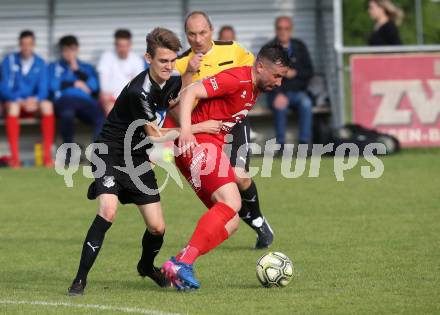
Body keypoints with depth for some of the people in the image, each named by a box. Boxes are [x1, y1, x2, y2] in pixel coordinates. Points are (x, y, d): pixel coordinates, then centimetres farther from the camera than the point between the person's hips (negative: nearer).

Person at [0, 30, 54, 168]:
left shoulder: (40, 63, 5)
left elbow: (43, 89, -1)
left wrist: (35, 100, -24)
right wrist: (21, 101, -23)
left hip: (33, 104, 2)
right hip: (13, 101, -2)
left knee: (47, 105, -30)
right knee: (13, 106, -37)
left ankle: (47, 155, -32)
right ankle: (14, 157, -41)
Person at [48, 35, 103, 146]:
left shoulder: (87, 67, 31)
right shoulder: (54, 67, 27)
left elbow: (94, 86, 12)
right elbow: (52, 85, 8)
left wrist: (77, 70, 9)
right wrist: (74, 84, 9)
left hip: (85, 100, 2)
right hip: (65, 99, -2)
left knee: (101, 117, -33)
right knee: (67, 114, -41)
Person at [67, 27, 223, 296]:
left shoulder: (173, 81, -2)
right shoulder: (139, 91, -26)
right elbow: (156, 135, -17)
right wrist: (200, 128, -12)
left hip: (138, 159, 7)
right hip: (110, 154, -7)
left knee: (157, 228, 1)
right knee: (108, 212, -30)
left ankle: (147, 266, 35)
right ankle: (81, 278, -21)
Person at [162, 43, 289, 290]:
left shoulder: (255, 89, 17)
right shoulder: (237, 79, -14)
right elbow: (190, 93, -21)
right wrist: (186, 131, -34)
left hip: (211, 147, 10)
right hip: (199, 143, -10)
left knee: (230, 223, 4)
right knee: (231, 202, -24)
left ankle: (179, 264, -5)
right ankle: (184, 263, -30)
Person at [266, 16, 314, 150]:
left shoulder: (300, 47, 13)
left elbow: (309, 72, 11)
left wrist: (295, 73, -10)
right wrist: (278, 95, -21)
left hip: (298, 92, 2)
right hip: (277, 92, -2)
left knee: (306, 103, -32)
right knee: (280, 106, -36)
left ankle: (304, 142, -33)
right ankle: (281, 143, -29)